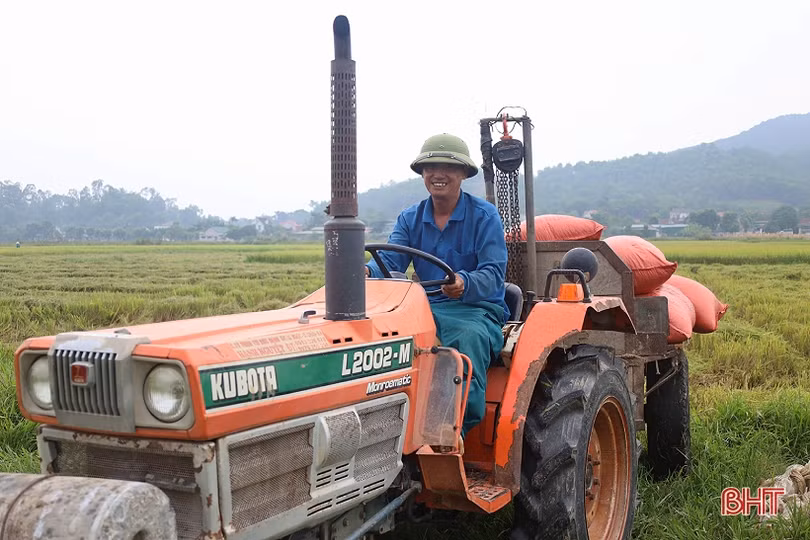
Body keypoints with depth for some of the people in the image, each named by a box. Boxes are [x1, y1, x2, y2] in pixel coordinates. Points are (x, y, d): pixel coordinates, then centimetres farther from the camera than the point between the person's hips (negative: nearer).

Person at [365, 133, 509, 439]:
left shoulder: (484, 215, -1)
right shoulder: (410, 218, 13)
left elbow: (494, 274, -12)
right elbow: (390, 261, -2)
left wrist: (464, 284, -36)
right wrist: (367, 273, -27)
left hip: (478, 308, -3)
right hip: (426, 309, 4)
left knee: (469, 338, -38)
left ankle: (457, 429, -38)